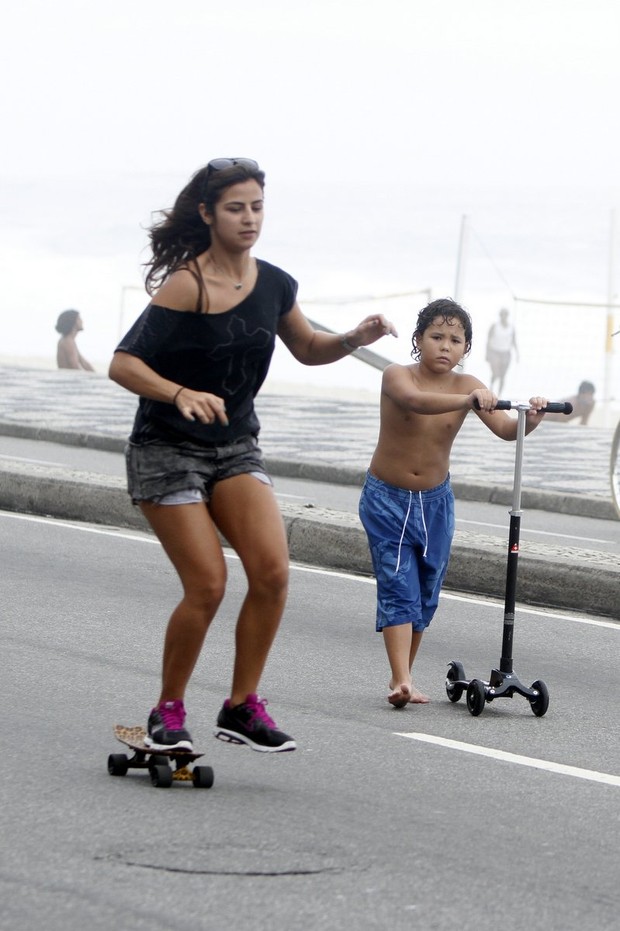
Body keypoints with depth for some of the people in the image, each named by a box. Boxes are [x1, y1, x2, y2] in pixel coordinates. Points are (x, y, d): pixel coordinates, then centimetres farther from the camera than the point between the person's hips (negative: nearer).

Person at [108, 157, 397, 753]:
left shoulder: (274, 285, 1)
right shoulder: (186, 285, -18)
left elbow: (307, 350, 19)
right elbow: (123, 365, -21)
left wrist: (353, 340, -1)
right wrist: (182, 395, -36)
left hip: (235, 447, 6)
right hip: (167, 450, -6)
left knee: (272, 571, -12)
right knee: (207, 586, -11)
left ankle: (242, 707, 1)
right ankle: (167, 713, 9)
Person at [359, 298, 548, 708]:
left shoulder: (466, 385, -7)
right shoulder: (397, 375, -17)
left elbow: (506, 429, -18)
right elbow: (415, 401, -41)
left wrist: (529, 420, -42)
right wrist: (468, 400, -57)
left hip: (435, 503, 4)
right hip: (387, 500, -4)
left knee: (425, 596, 10)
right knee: (398, 589, -14)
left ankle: (402, 677, 23)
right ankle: (402, 681, -22)